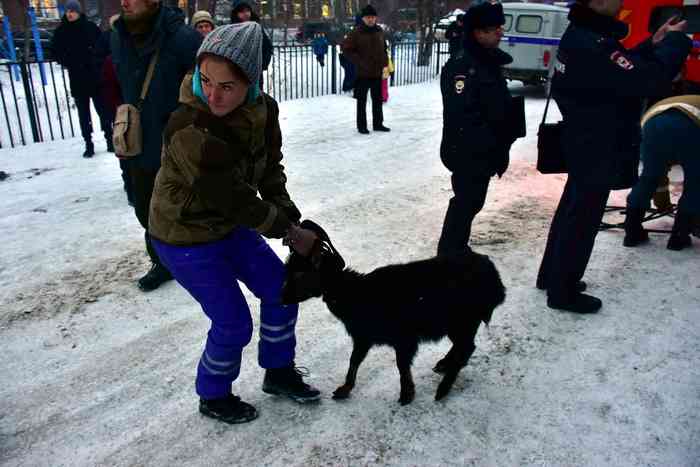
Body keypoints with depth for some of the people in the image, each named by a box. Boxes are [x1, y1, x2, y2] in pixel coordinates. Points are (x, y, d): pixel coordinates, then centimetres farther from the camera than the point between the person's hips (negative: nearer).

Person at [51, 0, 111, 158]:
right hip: (77, 79, 2)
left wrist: (95, 61, -8)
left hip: (95, 76, -2)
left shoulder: (90, 27, -3)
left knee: (102, 109, 5)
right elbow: (55, 50, 12)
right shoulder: (61, 31, 3)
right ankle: (88, 145, 9)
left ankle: (110, 139, 17)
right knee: (83, 112, 4)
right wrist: (67, 62, -2)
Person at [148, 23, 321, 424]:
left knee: (281, 289, 12)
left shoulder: (263, 110, -13)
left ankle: (279, 372, 36)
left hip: (229, 225, 7)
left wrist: (291, 219, -13)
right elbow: (233, 199, -28)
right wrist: (289, 232, -18)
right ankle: (214, 398, 30)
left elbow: (270, 169, 0)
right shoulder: (189, 129, -33)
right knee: (234, 323, 0)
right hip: (185, 237, -7)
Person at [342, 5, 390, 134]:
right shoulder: (357, 33, -9)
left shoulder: (379, 31, 7)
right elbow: (346, 49, -8)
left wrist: (385, 63, 5)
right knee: (362, 100, 3)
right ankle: (361, 126, 12)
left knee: (378, 99, 13)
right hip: (362, 72, -5)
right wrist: (359, 62, -14)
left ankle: (378, 124, 24)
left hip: (377, 72, 5)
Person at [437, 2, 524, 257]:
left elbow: (500, 107, 19)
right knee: (465, 203, -4)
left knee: (472, 202, 17)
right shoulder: (461, 66, -17)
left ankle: (458, 250, 32)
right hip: (467, 154, -9)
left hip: (485, 152, 9)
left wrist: (499, 148, 17)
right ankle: (448, 255, 9)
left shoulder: (490, 62, 13)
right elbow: (459, 116, -25)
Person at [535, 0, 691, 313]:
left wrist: (653, 46, 5)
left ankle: (552, 276, 34)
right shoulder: (592, 44, -26)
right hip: (598, 151, -10)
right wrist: (675, 40, -13)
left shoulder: (581, 34, 7)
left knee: (571, 213, 19)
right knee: (582, 221, 2)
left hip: (586, 145, 10)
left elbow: (620, 69, 17)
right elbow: (648, 81, -28)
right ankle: (563, 292, 16)